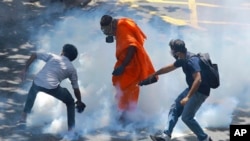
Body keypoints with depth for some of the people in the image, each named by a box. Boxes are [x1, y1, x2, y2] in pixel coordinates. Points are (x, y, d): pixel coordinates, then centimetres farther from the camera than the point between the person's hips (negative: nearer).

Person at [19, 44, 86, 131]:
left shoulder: (52, 56, 21)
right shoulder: (72, 69, 19)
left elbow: (34, 55, 15)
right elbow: (76, 88, 20)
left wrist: (25, 69, 20)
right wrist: (79, 102, 35)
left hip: (38, 83, 2)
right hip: (52, 87, -2)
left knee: (33, 91, 40)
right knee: (70, 102, 23)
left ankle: (24, 116, 42)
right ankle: (71, 128, 15)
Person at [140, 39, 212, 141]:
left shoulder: (192, 60, -26)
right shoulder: (183, 59, 5)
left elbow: (198, 79, -36)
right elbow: (169, 68, 22)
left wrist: (188, 97, -39)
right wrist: (153, 75, 33)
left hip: (200, 91, -10)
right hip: (192, 89, 10)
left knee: (186, 117, -10)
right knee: (175, 109, 8)